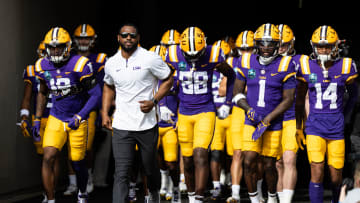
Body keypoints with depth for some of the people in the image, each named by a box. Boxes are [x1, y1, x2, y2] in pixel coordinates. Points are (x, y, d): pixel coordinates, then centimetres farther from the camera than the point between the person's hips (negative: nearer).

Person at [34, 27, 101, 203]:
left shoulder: (79, 65, -17)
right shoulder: (43, 66, -2)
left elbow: (95, 94, -13)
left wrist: (79, 117, -22)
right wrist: (37, 119, 13)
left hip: (77, 121, -3)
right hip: (56, 119, 3)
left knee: (77, 162, 8)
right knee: (48, 158, -16)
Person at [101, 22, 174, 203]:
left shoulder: (150, 59, -7)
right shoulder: (111, 63, 6)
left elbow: (168, 80, 1)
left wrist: (154, 101, -12)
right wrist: (104, 113, 13)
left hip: (147, 125, -2)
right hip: (121, 126, 2)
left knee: (149, 166, 16)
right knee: (121, 173, -8)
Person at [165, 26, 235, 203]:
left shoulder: (212, 56, -12)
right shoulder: (174, 56, -7)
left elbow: (230, 75, 8)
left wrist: (227, 103, 9)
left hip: (206, 112, -2)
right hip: (184, 114, 2)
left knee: (200, 155, -17)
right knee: (188, 160, 6)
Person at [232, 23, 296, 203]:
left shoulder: (285, 65, -6)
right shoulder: (246, 62, 2)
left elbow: (288, 99, -6)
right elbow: (237, 92, 8)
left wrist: (267, 120, -13)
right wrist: (249, 110, -11)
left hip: (274, 123, -2)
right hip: (251, 121, 2)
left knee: (268, 165, 4)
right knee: (249, 162, -7)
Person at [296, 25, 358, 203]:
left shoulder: (345, 66, -1)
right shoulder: (306, 66, 0)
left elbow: (353, 95, 15)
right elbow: (299, 99, 11)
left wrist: (346, 116, 11)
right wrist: (298, 126, 12)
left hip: (337, 126, 1)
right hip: (315, 125, -1)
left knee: (336, 176, 6)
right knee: (317, 173, -13)